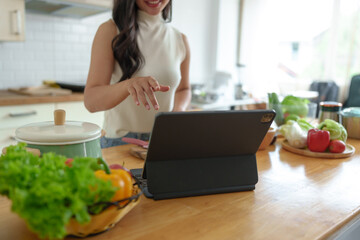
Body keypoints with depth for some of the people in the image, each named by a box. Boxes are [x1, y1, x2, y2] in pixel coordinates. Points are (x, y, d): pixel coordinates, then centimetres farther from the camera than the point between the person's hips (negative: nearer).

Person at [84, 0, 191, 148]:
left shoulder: (180, 40, 8)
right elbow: (90, 102, -12)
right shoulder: (110, 31, -4)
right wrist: (129, 84, -31)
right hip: (118, 142, -2)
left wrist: (178, 110, 0)